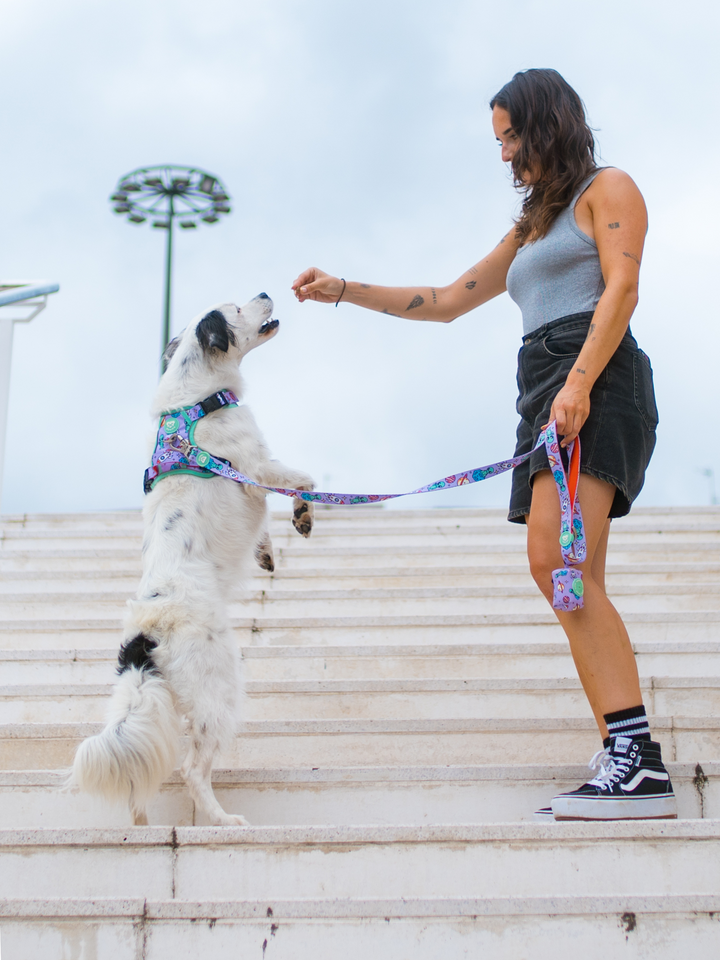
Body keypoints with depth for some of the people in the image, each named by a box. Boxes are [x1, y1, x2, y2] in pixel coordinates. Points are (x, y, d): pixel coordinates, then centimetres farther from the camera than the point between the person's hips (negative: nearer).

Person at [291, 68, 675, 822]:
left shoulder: (607, 189, 10)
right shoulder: (530, 228, 33)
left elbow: (621, 287, -6)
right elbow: (446, 301, 33)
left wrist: (579, 381, -21)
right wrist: (344, 291, 29)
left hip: (599, 381, -8)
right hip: (545, 391, 8)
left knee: (556, 561, -25)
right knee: (576, 585, -3)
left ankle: (639, 761, -27)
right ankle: (623, 757, -6)